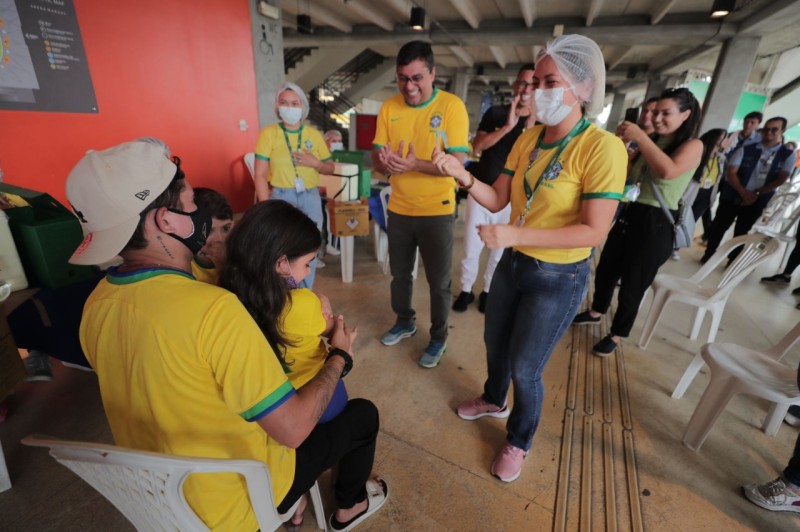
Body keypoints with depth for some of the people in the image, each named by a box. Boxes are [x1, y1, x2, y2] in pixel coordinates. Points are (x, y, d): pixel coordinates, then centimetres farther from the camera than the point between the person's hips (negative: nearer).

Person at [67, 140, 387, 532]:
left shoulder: (95, 306, -10)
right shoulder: (213, 308, -36)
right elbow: (293, 429, -29)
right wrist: (340, 356, -13)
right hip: (238, 500, -6)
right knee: (362, 414, 13)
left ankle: (295, 498, 43)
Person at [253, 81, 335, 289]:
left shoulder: (314, 135, 7)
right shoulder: (268, 133, -1)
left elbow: (330, 168, 12)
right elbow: (260, 175, -5)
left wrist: (315, 163, -9)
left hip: (310, 198, 3)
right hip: (280, 197, -2)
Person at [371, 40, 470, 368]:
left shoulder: (452, 106, -11)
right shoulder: (389, 108, 1)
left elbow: (457, 163, -17)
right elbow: (376, 159, 0)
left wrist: (415, 164, -31)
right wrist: (385, 162, -25)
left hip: (437, 211, -4)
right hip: (398, 209, 4)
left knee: (438, 281, 7)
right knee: (399, 273, 19)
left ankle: (438, 338, 29)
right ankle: (404, 322, 42)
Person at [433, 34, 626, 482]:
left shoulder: (603, 148, -19)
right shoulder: (528, 138, 0)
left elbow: (594, 231, -23)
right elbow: (497, 200, -1)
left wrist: (515, 234, -31)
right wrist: (462, 175, -18)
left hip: (559, 279, -6)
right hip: (513, 264, 6)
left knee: (525, 369, 7)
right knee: (495, 343, 22)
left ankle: (520, 442, 38)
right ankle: (494, 401, 54)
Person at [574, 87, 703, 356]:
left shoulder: (693, 146, -9)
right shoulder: (651, 142, 11)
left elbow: (668, 171, -29)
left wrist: (639, 137, -25)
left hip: (655, 225, -6)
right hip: (628, 215, 6)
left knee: (632, 284, 5)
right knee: (605, 269, 18)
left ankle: (616, 334, 24)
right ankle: (596, 311, 42)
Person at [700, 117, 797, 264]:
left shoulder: (789, 155, 1)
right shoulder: (746, 149, -3)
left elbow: (781, 179, -4)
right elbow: (731, 172, -9)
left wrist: (756, 194, -14)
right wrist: (743, 193, -20)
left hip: (757, 201, 1)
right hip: (733, 196, -1)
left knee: (741, 233, 9)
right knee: (719, 226, 3)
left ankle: (732, 262, 21)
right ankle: (708, 255, 19)